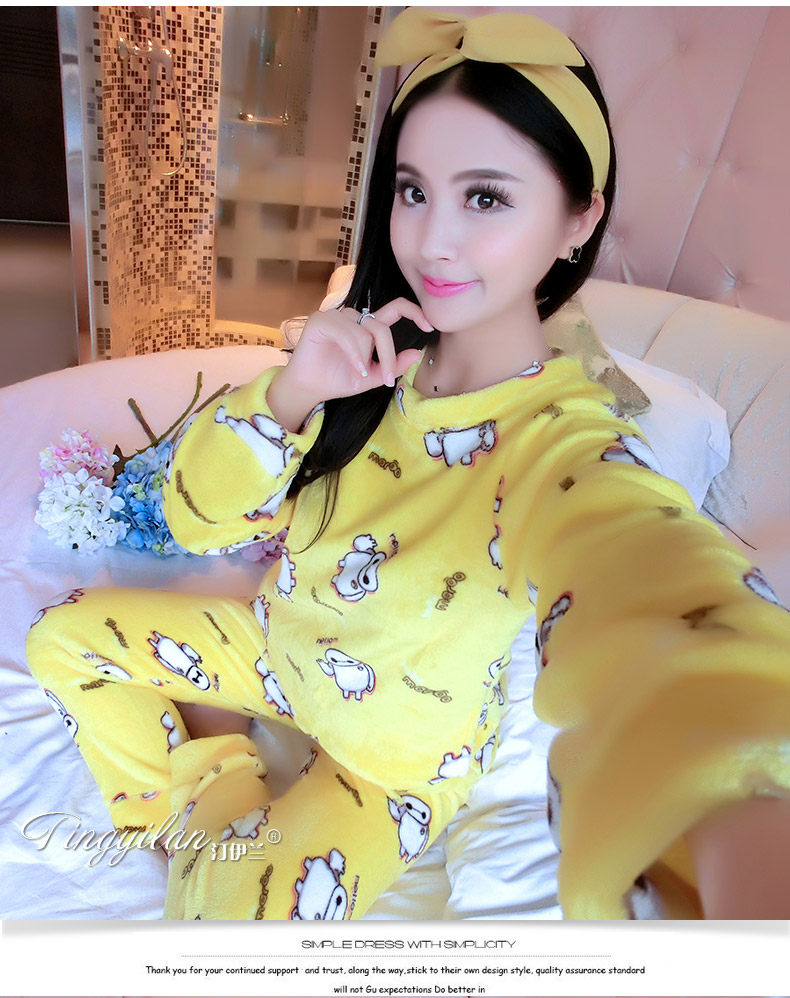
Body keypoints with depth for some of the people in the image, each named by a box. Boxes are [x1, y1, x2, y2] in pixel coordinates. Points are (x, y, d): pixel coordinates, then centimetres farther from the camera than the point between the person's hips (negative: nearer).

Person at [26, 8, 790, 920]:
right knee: (61, 638, 8)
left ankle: (226, 793, 12)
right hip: (278, 645, 5)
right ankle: (205, 798, 25)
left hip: (401, 744, -4)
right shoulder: (373, 361, -13)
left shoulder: (568, 447, -31)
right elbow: (200, 519, -13)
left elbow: (662, 585, -53)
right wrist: (290, 396, -32)